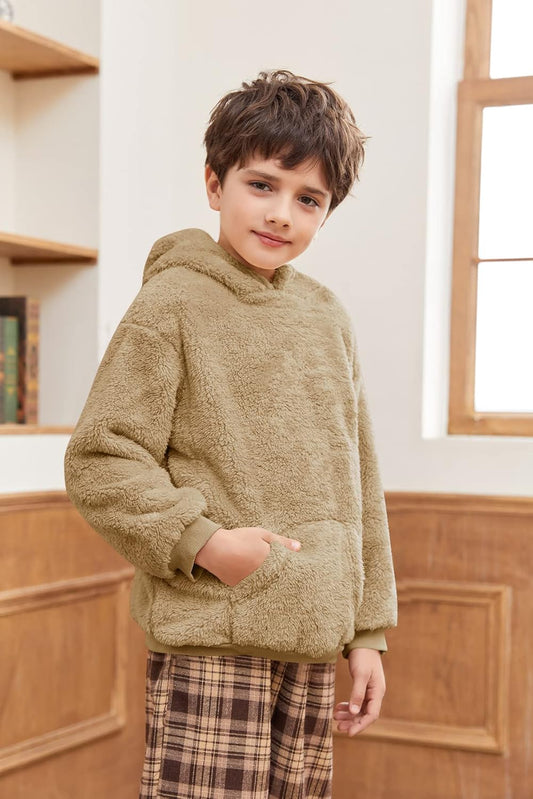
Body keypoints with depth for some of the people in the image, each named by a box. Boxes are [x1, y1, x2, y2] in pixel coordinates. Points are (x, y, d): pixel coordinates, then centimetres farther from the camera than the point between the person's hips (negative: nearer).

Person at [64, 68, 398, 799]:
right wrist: (203, 542, -18)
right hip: (208, 640, -5)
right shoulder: (171, 305, -5)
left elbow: (358, 485, 15)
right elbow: (98, 462, -8)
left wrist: (368, 630, 13)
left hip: (313, 637, 6)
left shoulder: (328, 318, 11)